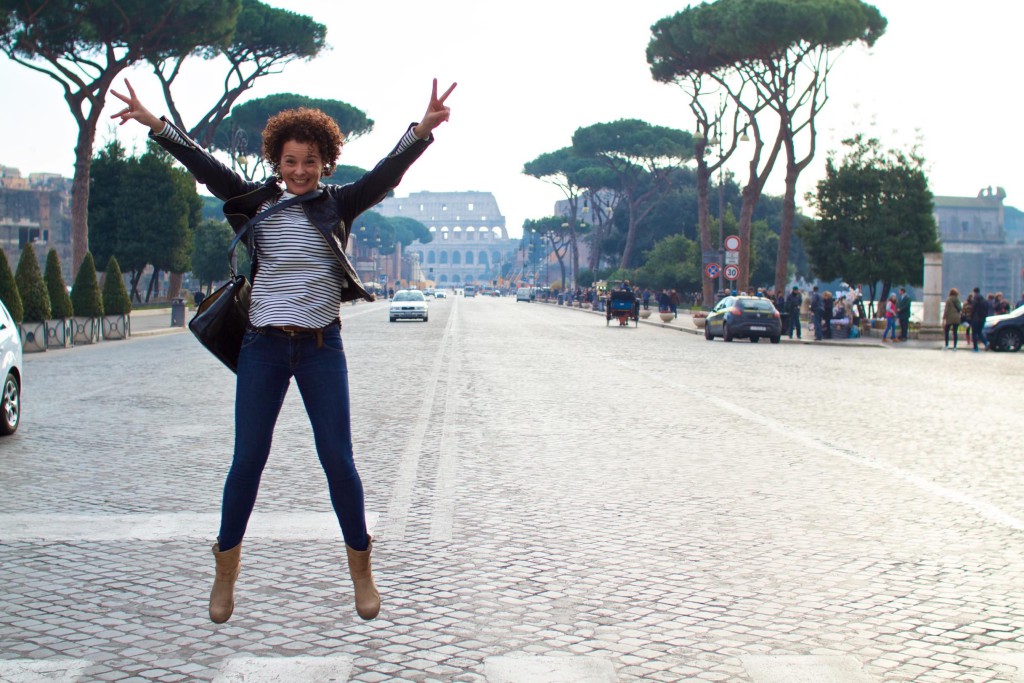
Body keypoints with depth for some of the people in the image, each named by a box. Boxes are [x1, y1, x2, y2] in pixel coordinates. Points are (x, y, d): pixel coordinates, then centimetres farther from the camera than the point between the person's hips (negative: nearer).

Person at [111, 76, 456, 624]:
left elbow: (385, 174, -10)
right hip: (263, 346, 1)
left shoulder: (338, 204, 3)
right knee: (247, 459, 4)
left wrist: (422, 130, -25)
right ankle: (226, 569, 19)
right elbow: (206, 168, 2)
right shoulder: (257, 202, 6)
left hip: (321, 346, -1)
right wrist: (153, 123, -5)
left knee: (337, 458, 1)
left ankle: (361, 569, 16)